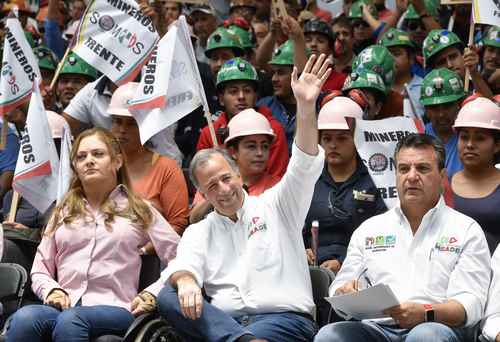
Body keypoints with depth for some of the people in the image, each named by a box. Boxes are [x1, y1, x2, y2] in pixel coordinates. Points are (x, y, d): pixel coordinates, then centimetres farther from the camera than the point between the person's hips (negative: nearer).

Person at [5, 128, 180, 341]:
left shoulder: (138, 211, 17)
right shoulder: (64, 212, 26)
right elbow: (40, 270, 24)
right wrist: (51, 290, 2)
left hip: (113, 307, -3)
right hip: (64, 305, 3)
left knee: (70, 321, -41)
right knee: (24, 318, -36)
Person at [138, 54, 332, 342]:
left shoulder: (274, 205, 15)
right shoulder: (198, 232, 22)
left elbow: (305, 166, -1)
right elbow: (183, 266, 1)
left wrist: (306, 106, -18)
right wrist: (185, 280, -27)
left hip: (285, 318, -4)